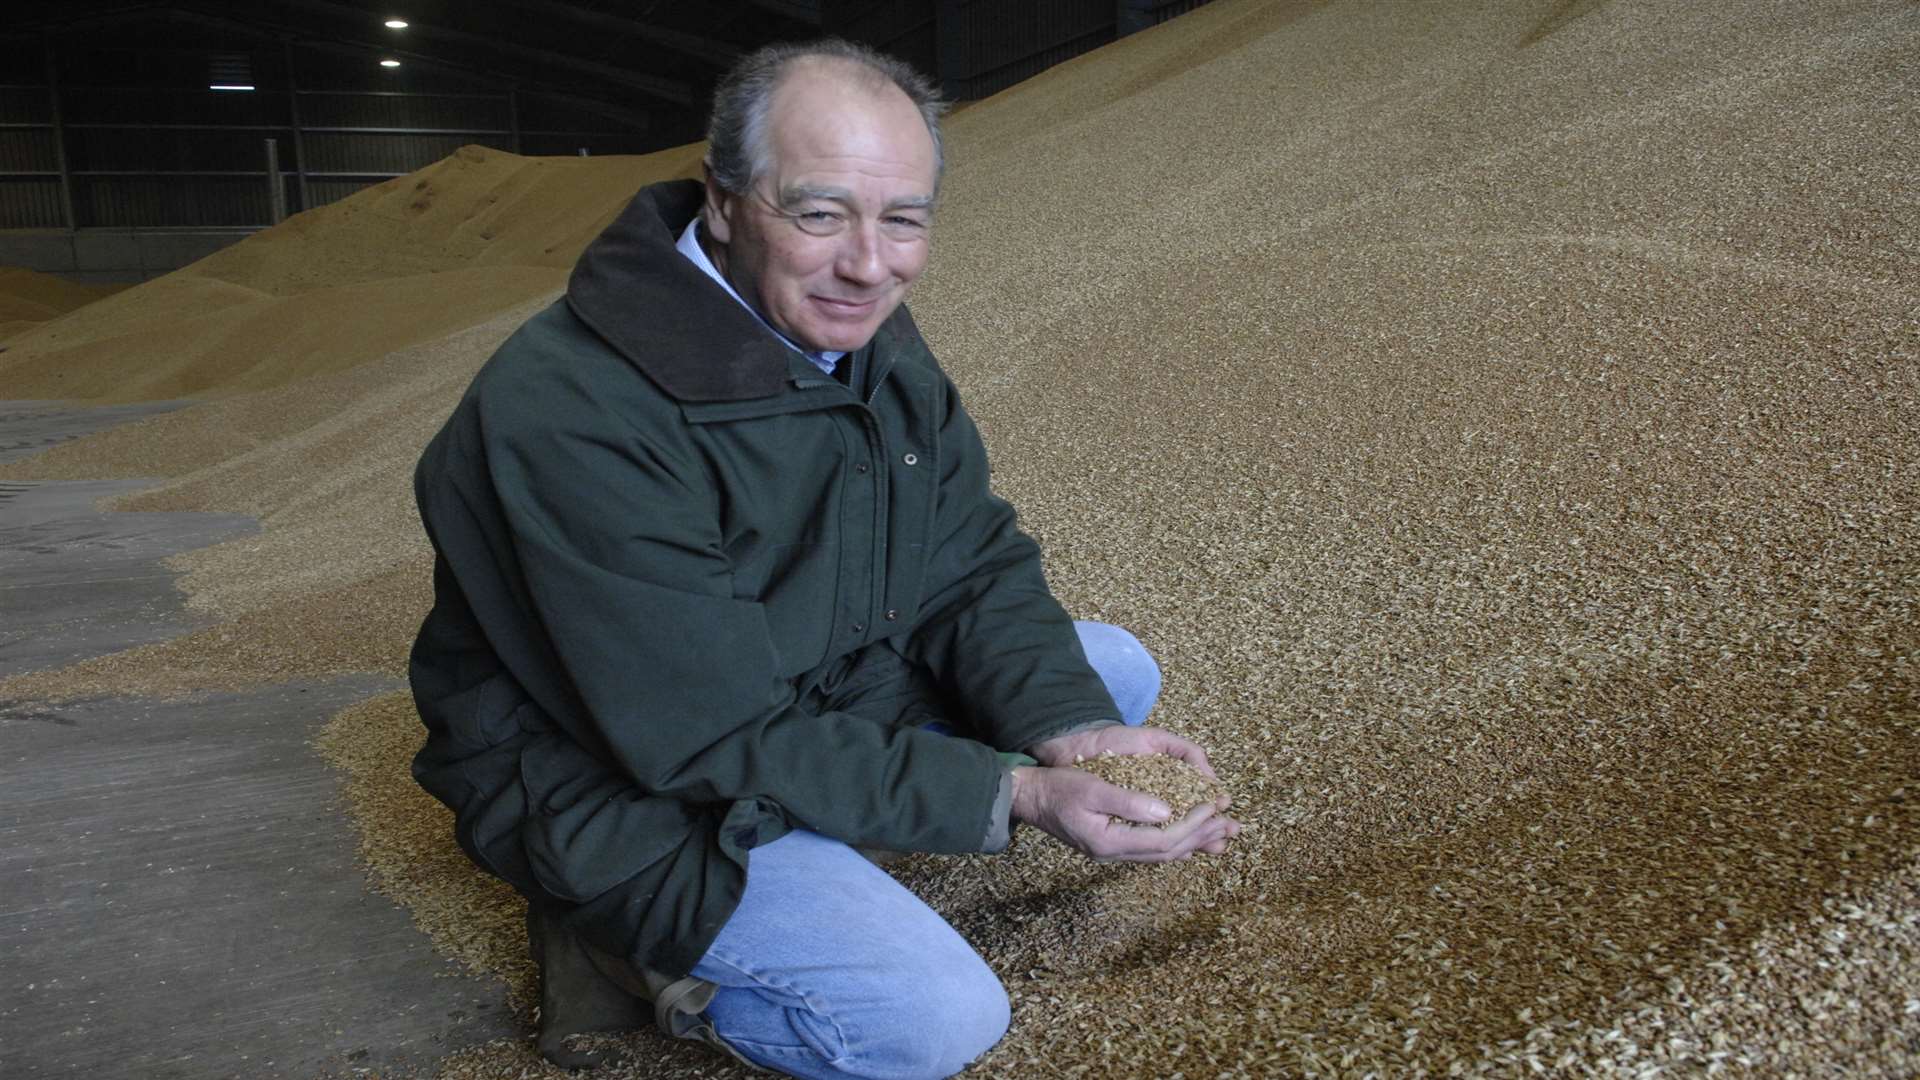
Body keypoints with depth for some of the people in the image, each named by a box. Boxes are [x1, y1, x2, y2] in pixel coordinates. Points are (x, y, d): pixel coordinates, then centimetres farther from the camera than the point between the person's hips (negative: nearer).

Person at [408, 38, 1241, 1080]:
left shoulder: (866, 334, -5)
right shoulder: (577, 416, -31)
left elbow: (973, 571, -3)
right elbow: (718, 741, -29)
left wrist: (1070, 731, -22)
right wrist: (1014, 796, -30)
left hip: (820, 696, 8)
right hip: (621, 786, -8)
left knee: (1114, 672, 4)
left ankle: (814, 853, 3)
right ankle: (632, 944, 1)